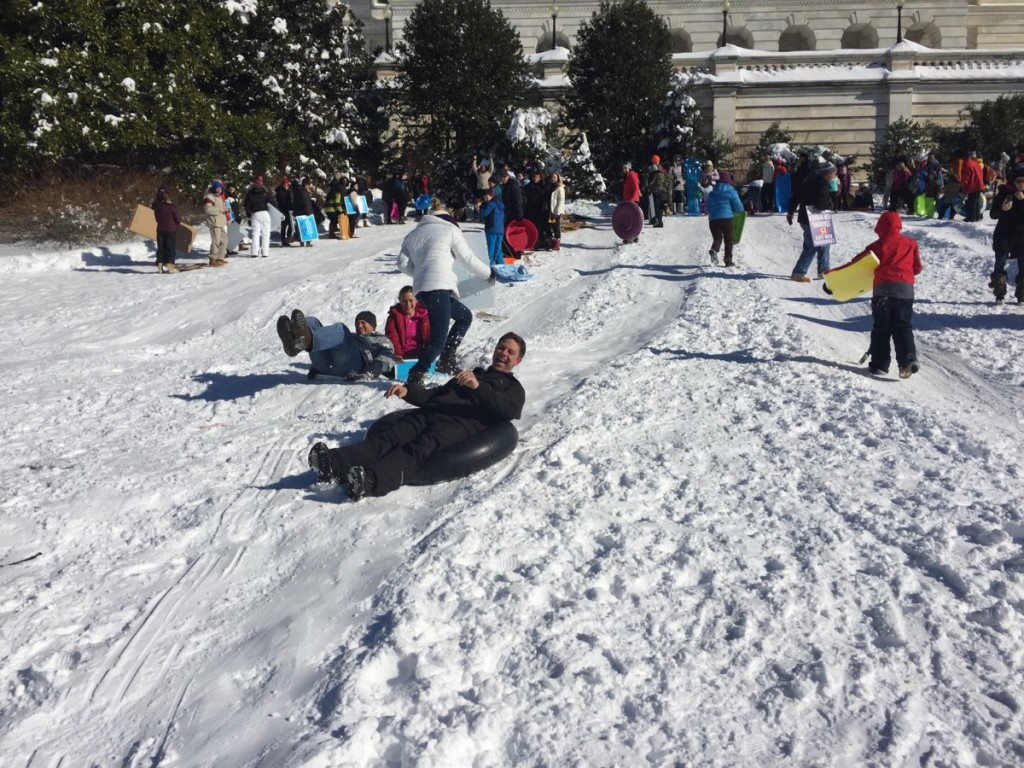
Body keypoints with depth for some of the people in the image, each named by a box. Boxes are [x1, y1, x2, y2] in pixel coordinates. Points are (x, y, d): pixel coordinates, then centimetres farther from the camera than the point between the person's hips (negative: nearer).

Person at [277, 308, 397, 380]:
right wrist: (314, 367, 11)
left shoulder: (382, 340, 30)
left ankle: (306, 341, -63)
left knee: (340, 329, -29)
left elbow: (387, 359, 7)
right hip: (326, 367, 5)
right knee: (311, 322, -10)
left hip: (353, 367, -5)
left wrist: (368, 373, -13)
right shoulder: (350, 336, 45)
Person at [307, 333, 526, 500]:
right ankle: (337, 462, -47)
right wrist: (408, 392, 15)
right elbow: (434, 394, 35)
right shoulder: (471, 374, 43)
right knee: (391, 435, -24)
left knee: (421, 447, -35)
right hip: (432, 410, 6)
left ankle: (371, 479, -61)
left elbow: (509, 410, -1)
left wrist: (478, 387, -16)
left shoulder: (514, 388, 24)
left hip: (462, 422, -6)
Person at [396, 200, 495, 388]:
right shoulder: (450, 229, 10)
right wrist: (489, 273, 21)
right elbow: (468, 259, 8)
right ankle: (415, 376, -21)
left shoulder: (413, 235, 24)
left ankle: (447, 361, 19)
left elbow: (403, 263, 15)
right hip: (439, 287, -8)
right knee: (438, 339, -11)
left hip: (421, 289, 8)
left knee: (465, 316, 24)